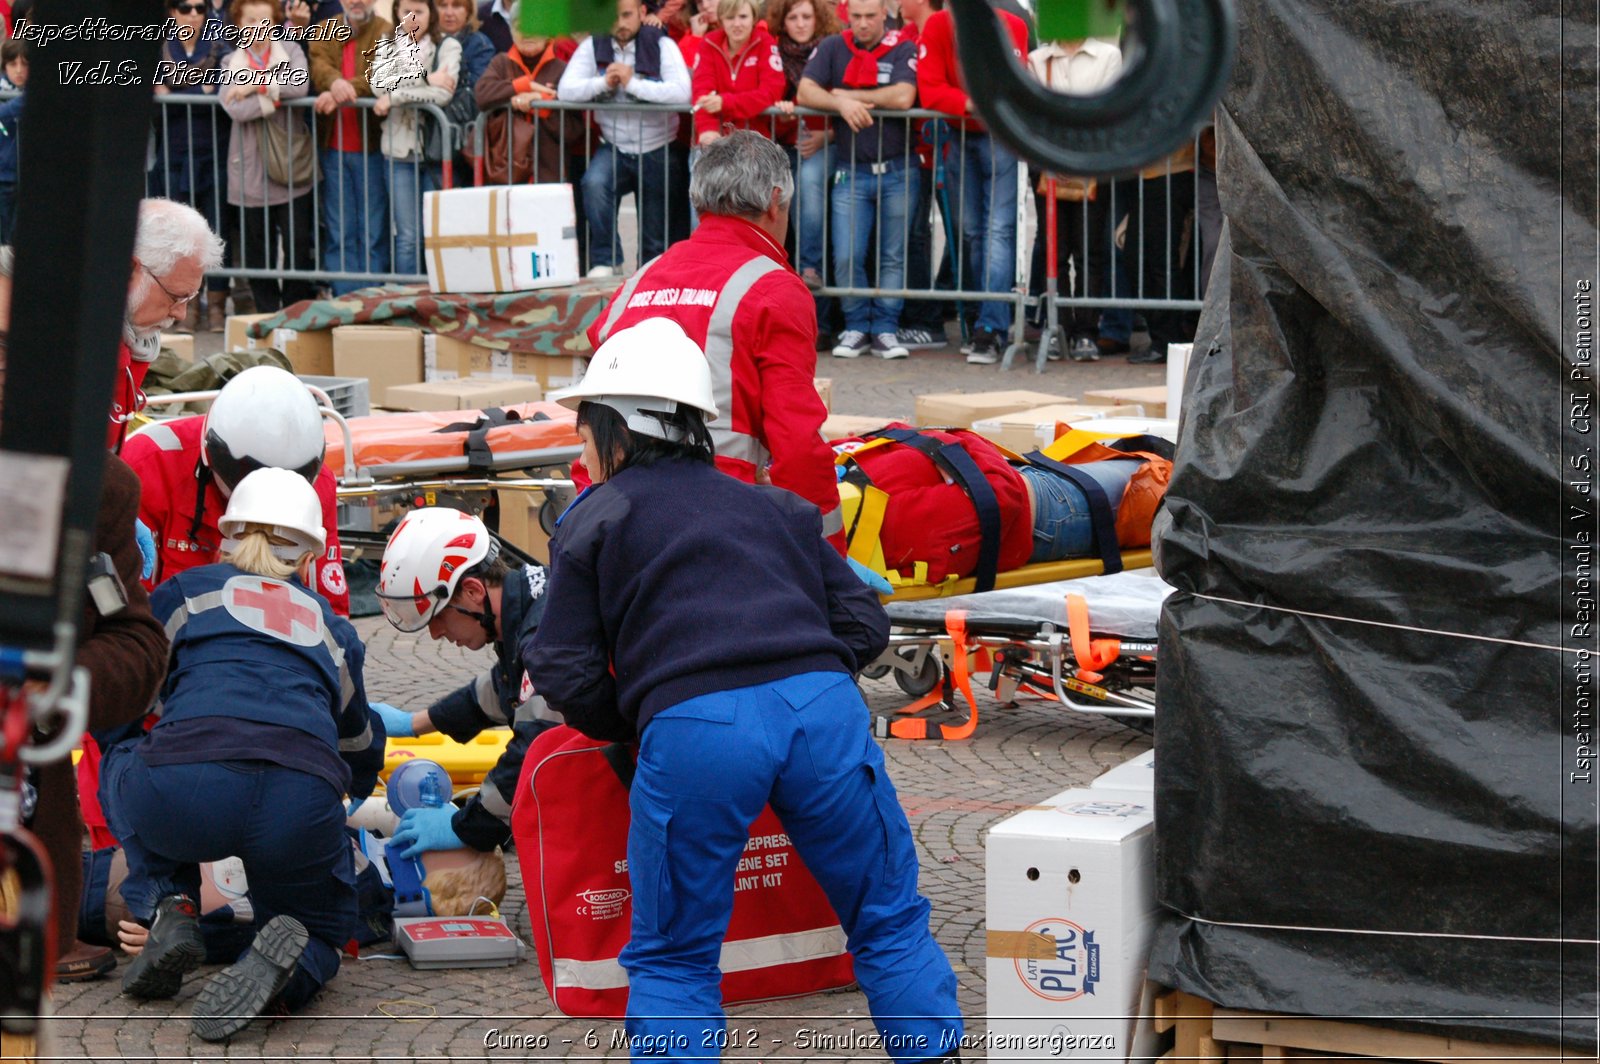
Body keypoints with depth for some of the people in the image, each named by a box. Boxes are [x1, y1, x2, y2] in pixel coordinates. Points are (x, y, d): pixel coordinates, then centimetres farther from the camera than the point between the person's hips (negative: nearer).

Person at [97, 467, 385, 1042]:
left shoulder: (189, 589, 26)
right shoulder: (331, 624, 33)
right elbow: (360, 746, 48)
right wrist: (358, 786, 73)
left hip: (184, 792, -1)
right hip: (303, 809, 1)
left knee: (121, 764, 35)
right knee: (321, 925, 27)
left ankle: (167, 912, 12)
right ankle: (284, 958, -10)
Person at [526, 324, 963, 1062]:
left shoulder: (590, 521, 17)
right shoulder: (775, 508, 28)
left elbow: (568, 675, 10)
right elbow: (863, 625, 21)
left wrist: (626, 726, 27)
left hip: (693, 731, -3)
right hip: (824, 708, 3)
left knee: (672, 960, 11)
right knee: (888, 923, 17)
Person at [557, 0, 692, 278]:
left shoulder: (662, 45, -8)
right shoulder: (593, 47, 0)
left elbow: (682, 93, -23)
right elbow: (565, 90, -9)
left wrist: (632, 83, -26)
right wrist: (603, 82, -24)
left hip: (658, 152, -1)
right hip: (615, 149, 1)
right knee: (594, 183, -30)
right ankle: (605, 261, -16)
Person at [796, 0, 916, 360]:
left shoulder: (902, 51, 0)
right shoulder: (833, 48, 6)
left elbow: (904, 97, -17)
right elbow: (805, 93, -3)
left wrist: (846, 95, -10)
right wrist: (840, 104, -20)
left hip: (895, 171, -1)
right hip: (851, 172, 1)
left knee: (893, 258, 2)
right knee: (847, 258, -7)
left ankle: (885, 330, 9)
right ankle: (856, 328, 6)